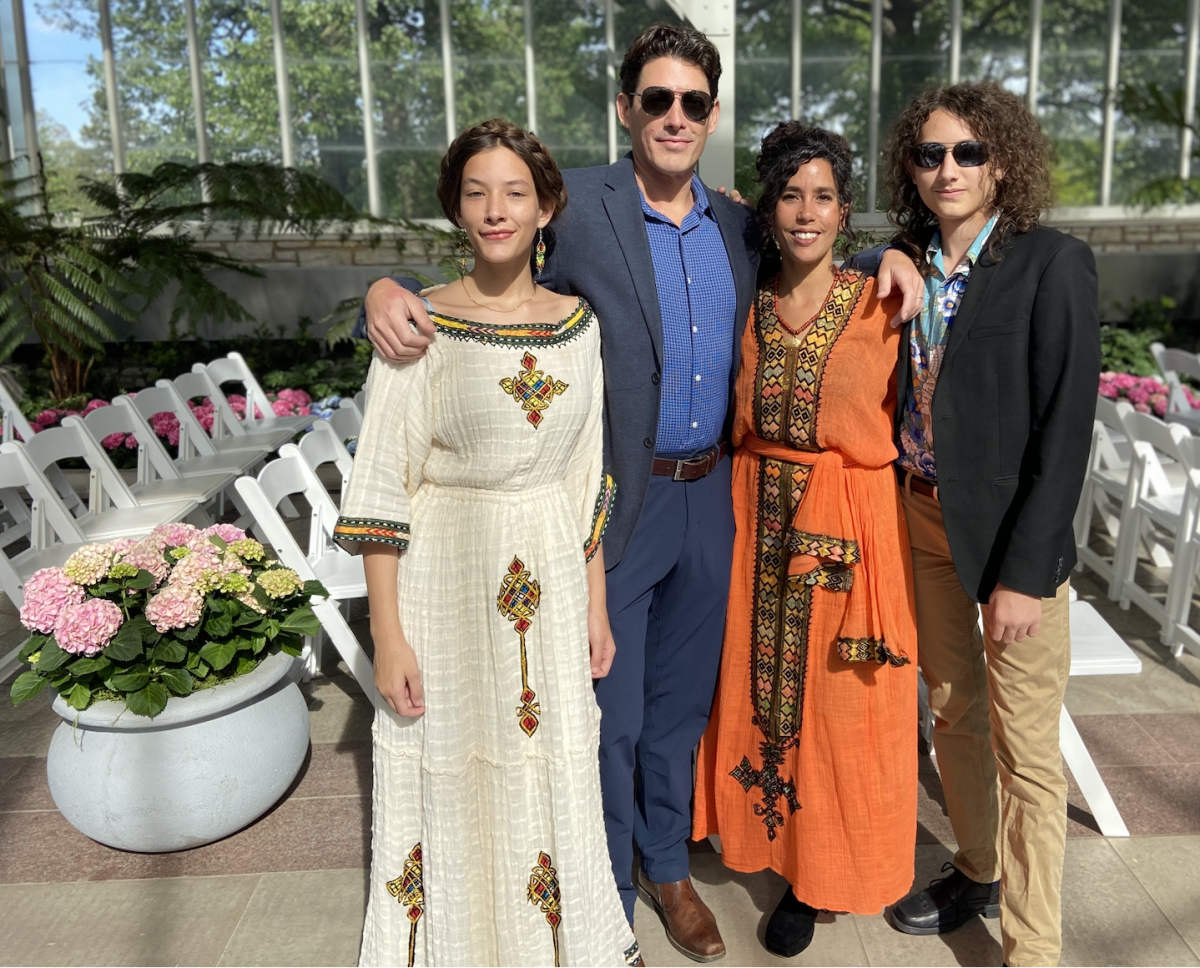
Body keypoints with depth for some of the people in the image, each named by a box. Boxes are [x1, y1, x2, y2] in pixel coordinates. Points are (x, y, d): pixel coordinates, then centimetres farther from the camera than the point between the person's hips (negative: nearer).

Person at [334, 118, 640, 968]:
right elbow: (380, 490, -9)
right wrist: (387, 634, -11)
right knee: (455, 781, 10)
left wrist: (595, 603, 9)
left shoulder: (577, 323, 3)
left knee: (556, 774, 15)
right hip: (448, 581, -3)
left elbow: (586, 479, 8)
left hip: (552, 581, 4)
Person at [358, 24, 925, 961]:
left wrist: (888, 256, 4)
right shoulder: (576, 204, -9)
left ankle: (668, 866, 43)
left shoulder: (736, 223, 8)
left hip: (709, 497, 5)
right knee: (609, 713, 8)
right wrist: (388, 287, -27)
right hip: (615, 501, -5)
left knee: (682, 697, 20)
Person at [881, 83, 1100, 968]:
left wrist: (1025, 571, -17)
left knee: (1025, 749, 4)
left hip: (1012, 526, -5)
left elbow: (1066, 429, -16)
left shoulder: (1052, 264, -12)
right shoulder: (906, 262, 4)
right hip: (920, 513, 6)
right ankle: (978, 872, 42)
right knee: (952, 709, 20)